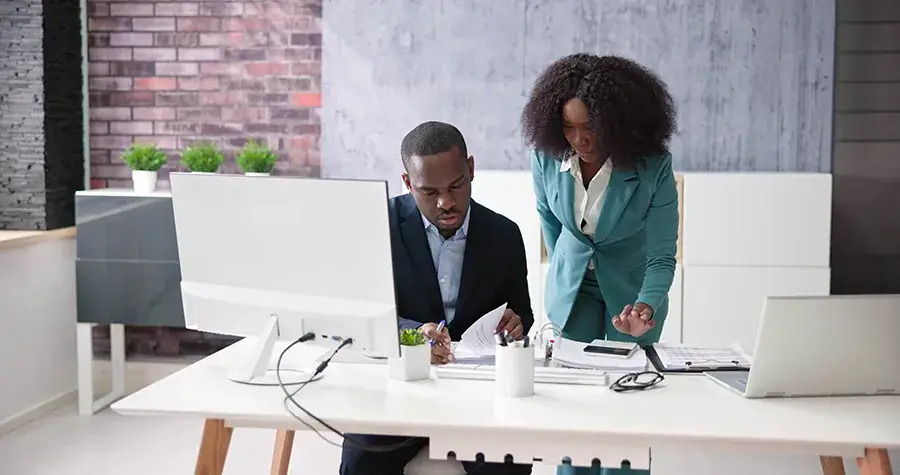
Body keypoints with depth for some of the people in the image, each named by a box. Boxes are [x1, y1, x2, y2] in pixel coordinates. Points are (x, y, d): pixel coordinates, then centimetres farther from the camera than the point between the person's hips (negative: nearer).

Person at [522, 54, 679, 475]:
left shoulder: (653, 167, -25)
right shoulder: (546, 156, -16)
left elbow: (662, 258, -21)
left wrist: (646, 306, -39)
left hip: (631, 290, -2)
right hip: (570, 290, 2)